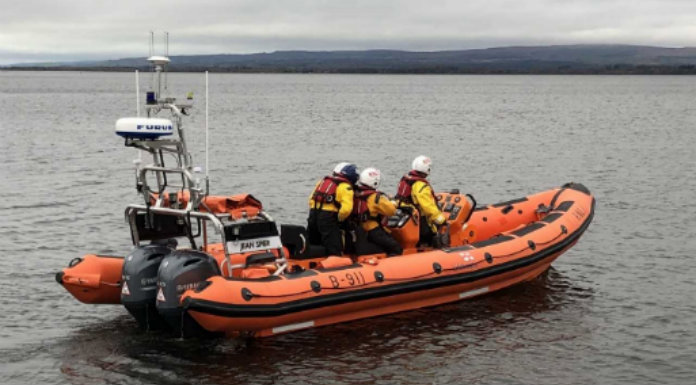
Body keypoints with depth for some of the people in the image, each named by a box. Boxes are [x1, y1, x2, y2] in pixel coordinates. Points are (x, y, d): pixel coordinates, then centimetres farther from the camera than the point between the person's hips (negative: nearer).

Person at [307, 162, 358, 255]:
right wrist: (339, 219, -1)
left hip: (313, 214, 7)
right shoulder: (345, 187, -4)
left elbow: (311, 199, 19)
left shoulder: (323, 181, 19)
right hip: (328, 217, -7)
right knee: (335, 251, -4)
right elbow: (346, 208, -17)